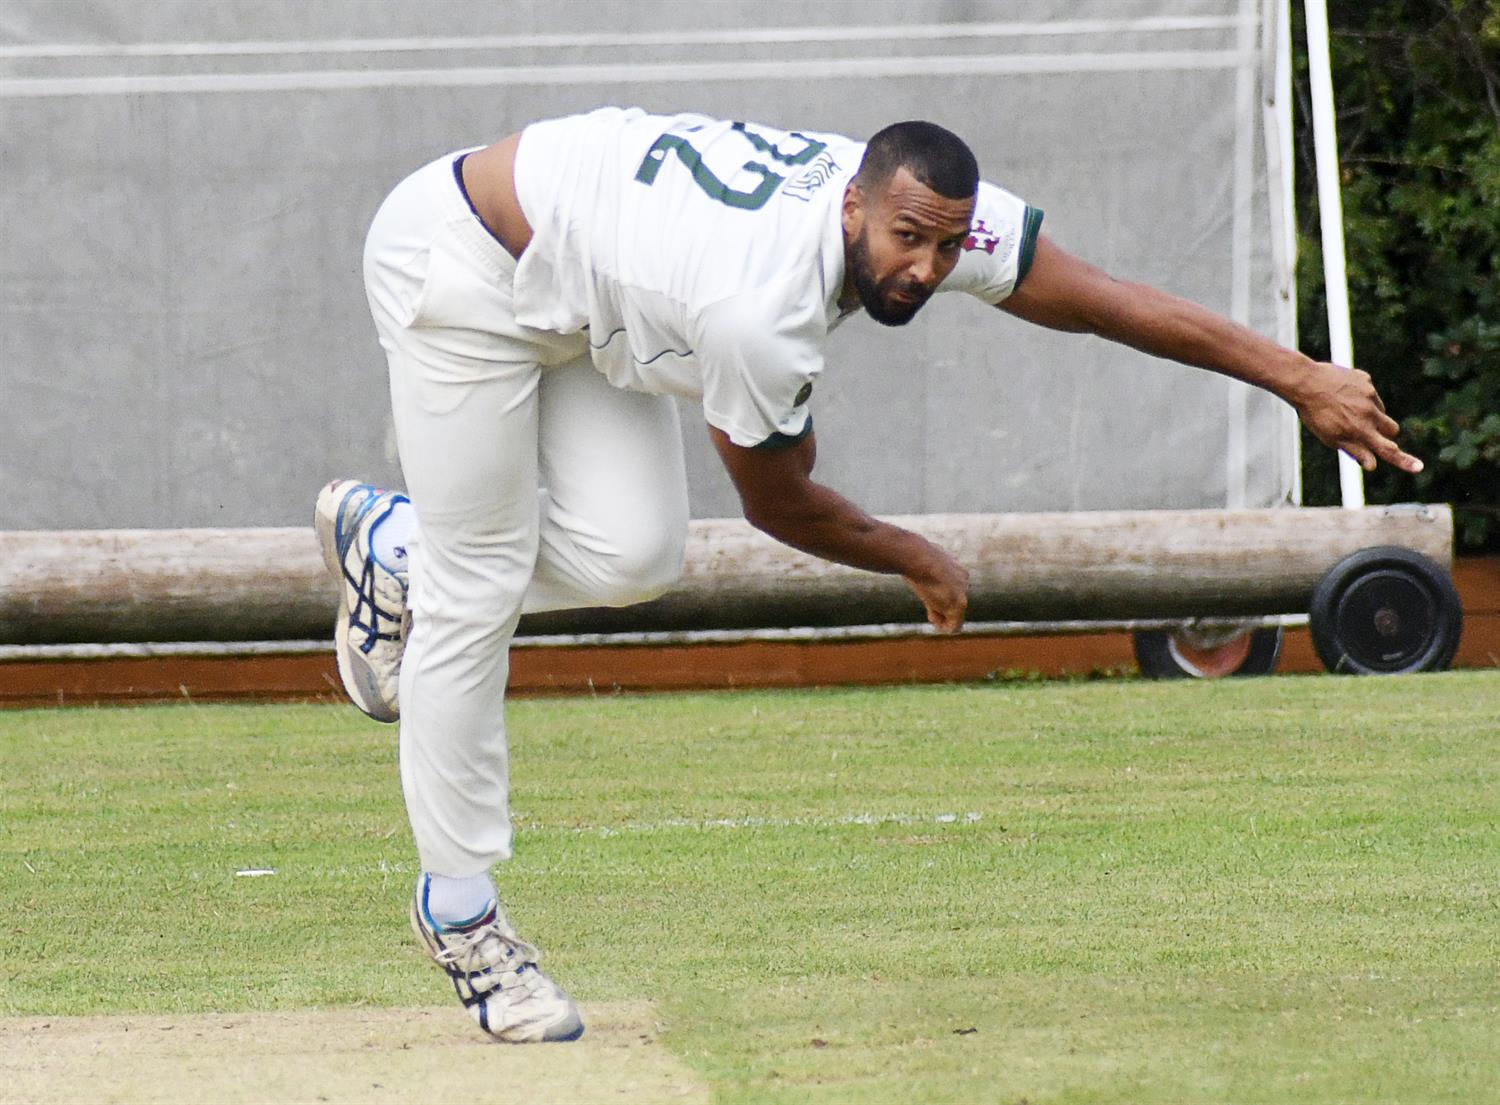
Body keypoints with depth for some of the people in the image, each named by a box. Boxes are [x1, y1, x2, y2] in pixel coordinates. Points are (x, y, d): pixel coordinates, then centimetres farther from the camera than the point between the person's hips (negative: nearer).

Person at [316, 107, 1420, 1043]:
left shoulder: (926, 209, -19)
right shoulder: (760, 314, -37)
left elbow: (1106, 299, -14)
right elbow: (780, 505, -19)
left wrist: (1299, 377, -17)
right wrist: (917, 562, -2)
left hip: (584, 280, 8)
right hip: (466, 263, -8)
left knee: (633, 557, -3)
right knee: (479, 593, -5)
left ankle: (394, 551, 24)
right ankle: (459, 908, 8)